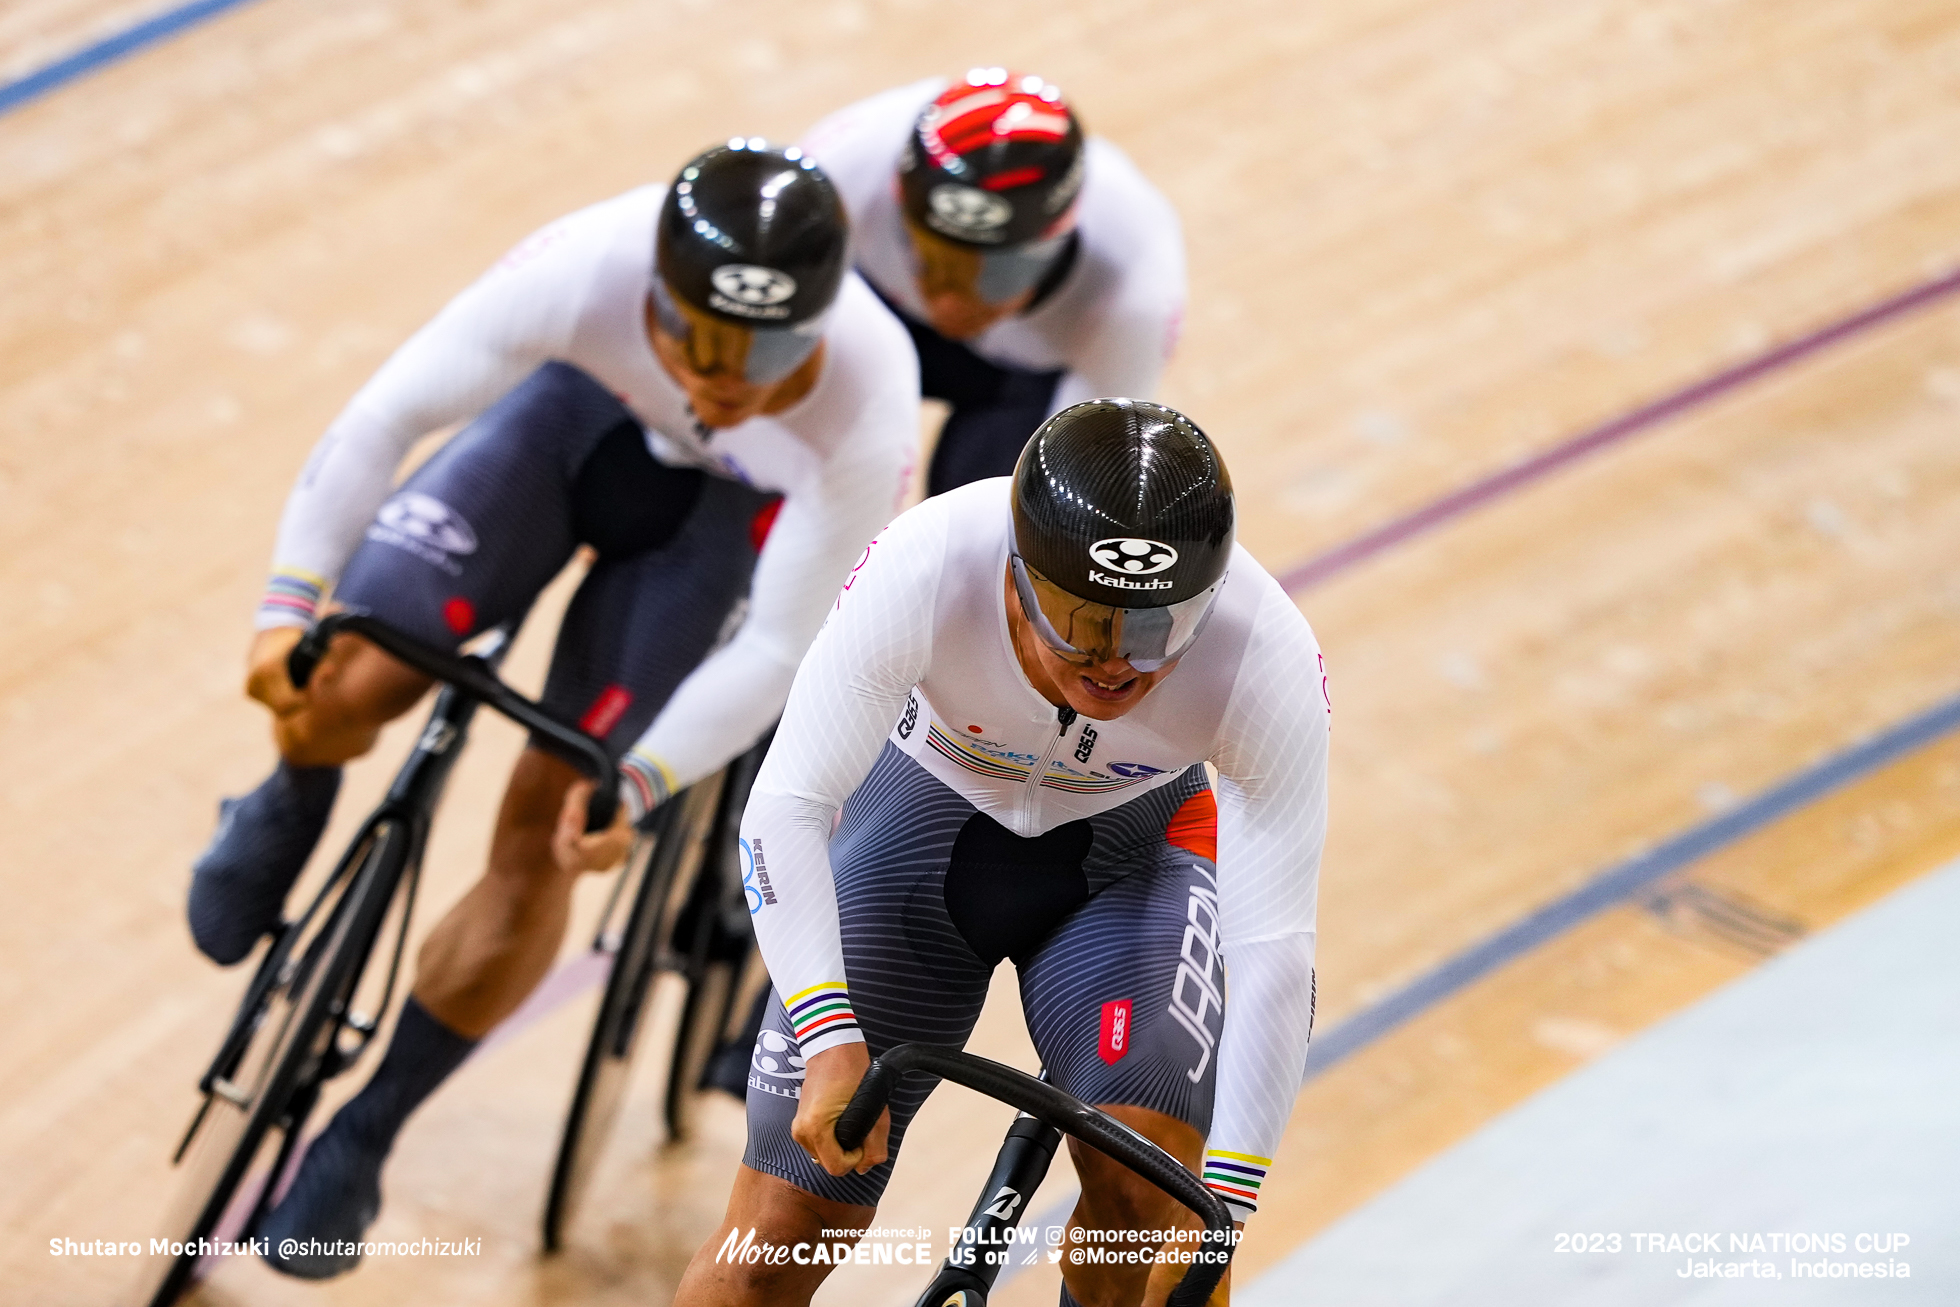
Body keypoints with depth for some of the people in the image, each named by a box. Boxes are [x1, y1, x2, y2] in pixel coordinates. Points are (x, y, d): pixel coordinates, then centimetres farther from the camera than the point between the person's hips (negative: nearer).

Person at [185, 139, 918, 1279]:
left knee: (543, 834, -8)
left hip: (726, 504, -1)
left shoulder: (865, 415, -39)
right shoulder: (589, 268, -38)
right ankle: (291, 812, 24)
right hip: (583, 412, 1)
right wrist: (289, 604, -32)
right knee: (339, 688, -16)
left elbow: (780, 648, -26)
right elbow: (389, 415, -26)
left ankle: (360, 1143, 13)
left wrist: (639, 782, -35)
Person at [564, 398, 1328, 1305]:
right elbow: (784, 810, -32)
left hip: (1129, 854, 0)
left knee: (1146, 1187, -24)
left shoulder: (1270, 661, -32)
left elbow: (1273, 951, -31)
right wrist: (833, 1040, -44)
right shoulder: (926, 566, -35)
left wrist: (1218, 1219, -37)